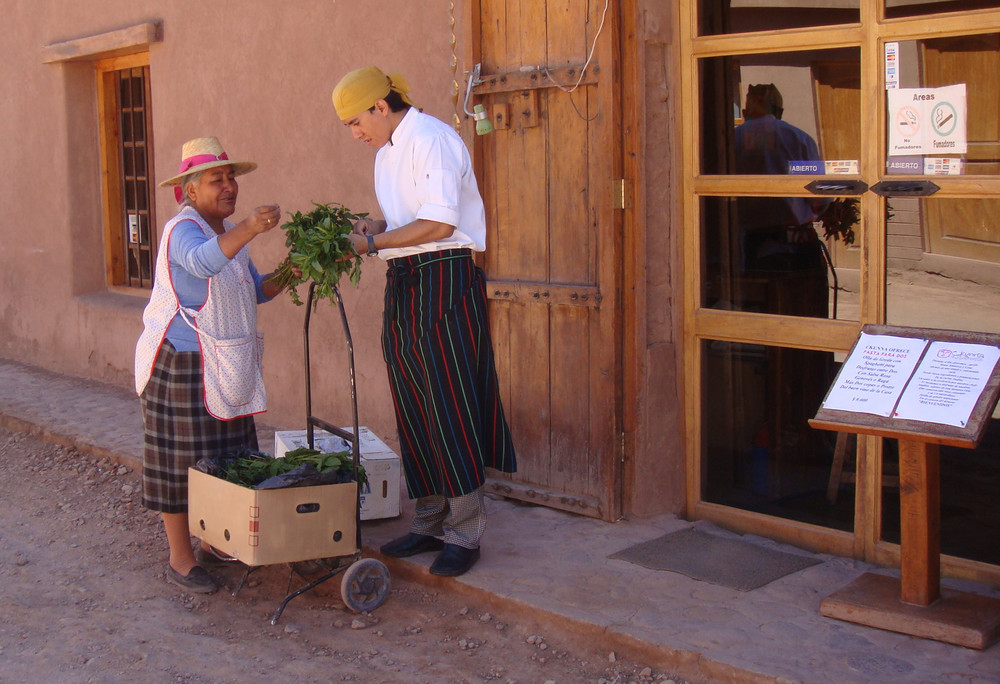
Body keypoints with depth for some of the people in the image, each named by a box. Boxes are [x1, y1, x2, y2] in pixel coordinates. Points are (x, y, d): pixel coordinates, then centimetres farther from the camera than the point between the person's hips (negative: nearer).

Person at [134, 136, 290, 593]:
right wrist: (248, 229, -54)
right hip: (181, 363, -9)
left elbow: (255, 290, 15)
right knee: (182, 460, -1)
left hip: (222, 365, 9)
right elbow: (202, 262, -40)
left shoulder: (228, 231, 11)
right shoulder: (183, 229, -17)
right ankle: (180, 559, 8)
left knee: (225, 455, 14)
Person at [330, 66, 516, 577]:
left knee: (449, 407, -7)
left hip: (444, 280, -9)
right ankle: (430, 521, 20)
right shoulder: (386, 153, 19)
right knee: (413, 407, 10)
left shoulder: (431, 140, -12)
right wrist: (364, 227, 6)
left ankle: (464, 533, 1)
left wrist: (374, 242, -14)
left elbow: (438, 224, -20)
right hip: (403, 283, 9)